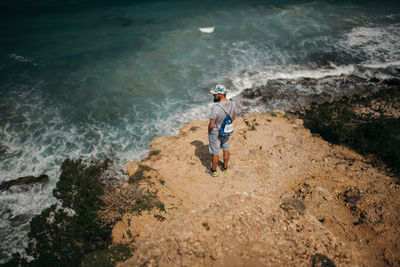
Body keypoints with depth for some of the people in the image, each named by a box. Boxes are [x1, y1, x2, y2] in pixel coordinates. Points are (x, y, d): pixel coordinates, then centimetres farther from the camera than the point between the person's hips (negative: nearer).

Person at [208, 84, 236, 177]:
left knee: (215, 153, 13)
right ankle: (225, 167, 44)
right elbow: (233, 118, 4)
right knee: (226, 149, 25)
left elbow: (211, 125, -27)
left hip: (215, 133, -6)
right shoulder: (231, 104, -12)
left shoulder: (216, 108, -34)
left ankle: (213, 171, 31)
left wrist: (209, 131, -7)